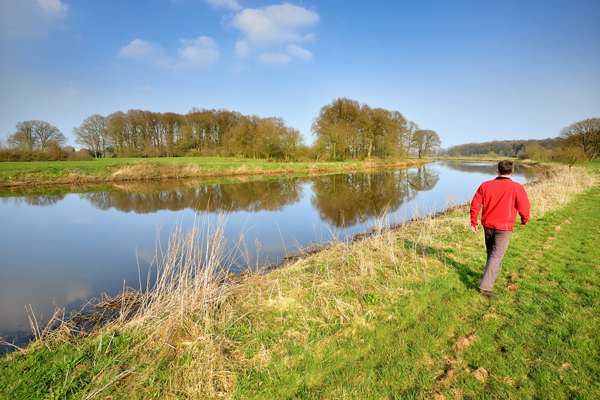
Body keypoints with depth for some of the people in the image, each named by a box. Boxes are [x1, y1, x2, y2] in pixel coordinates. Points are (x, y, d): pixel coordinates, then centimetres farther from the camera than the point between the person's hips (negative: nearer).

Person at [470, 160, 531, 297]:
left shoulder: (485, 185, -2)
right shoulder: (517, 188, -11)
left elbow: (475, 205, -1)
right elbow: (524, 208, -7)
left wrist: (473, 222, 8)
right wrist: (525, 220, 15)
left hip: (487, 225, 4)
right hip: (504, 228, -3)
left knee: (491, 253, 23)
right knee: (496, 256, 0)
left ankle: (493, 273, 45)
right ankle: (485, 287, -5)